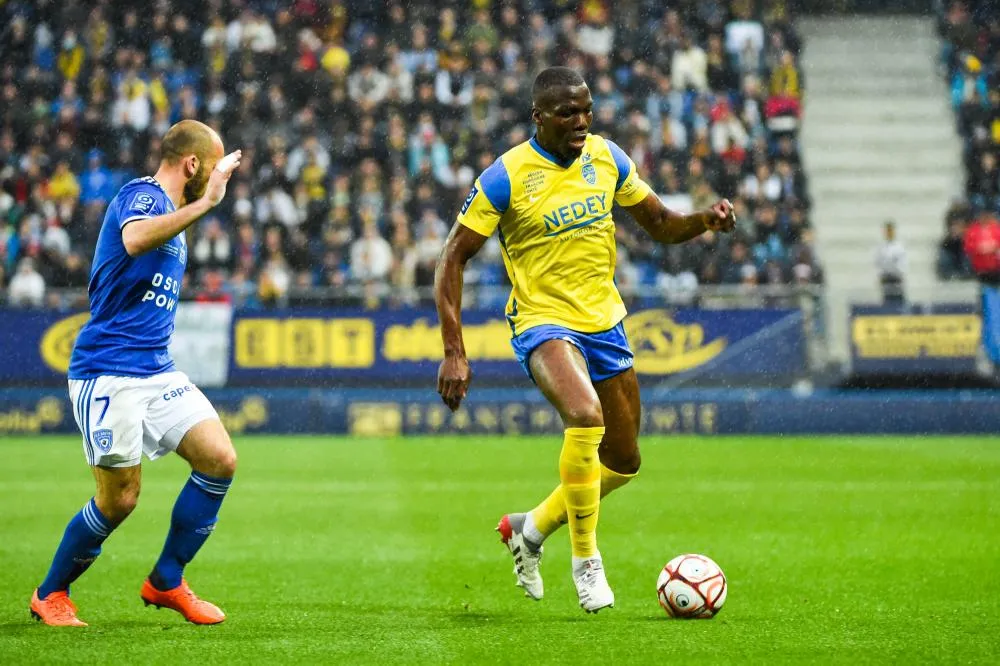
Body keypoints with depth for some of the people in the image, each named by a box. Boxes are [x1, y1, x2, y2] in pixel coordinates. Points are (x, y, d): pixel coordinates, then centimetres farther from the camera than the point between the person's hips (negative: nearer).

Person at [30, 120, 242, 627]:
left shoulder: (171, 212, 21)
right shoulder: (141, 195, -8)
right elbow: (135, 239, -36)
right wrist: (206, 202, -31)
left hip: (156, 370, 9)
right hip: (108, 371, -9)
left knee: (220, 459, -5)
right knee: (119, 497, -7)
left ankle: (166, 581, 7)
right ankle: (50, 595, 14)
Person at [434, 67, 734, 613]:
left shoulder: (606, 157, 1)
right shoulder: (505, 177, -14)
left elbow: (660, 225, 12)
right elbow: (453, 259, -10)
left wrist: (706, 220, -12)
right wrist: (454, 352, -17)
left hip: (604, 321, 6)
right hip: (542, 320, -6)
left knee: (623, 463, 12)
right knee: (585, 417, -33)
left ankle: (530, 529, 35)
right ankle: (586, 560, -17)